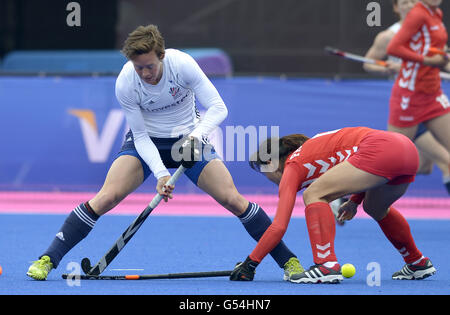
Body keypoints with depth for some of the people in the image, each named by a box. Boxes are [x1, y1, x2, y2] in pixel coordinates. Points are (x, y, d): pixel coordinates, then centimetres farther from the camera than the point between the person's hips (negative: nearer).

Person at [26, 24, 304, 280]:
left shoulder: (182, 64, -25)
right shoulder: (125, 83, -23)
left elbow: (218, 108, -23)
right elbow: (140, 135, -17)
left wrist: (196, 135, -40)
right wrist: (161, 173, -30)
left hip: (190, 140, 0)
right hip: (146, 142, 0)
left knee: (233, 200, -12)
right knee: (107, 198, -20)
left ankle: (288, 260, 2)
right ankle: (48, 260, -12)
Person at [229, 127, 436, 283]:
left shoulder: (291, 168, 7)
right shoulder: (311, 150, 30)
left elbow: (278, 227, 1)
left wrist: (249, 264, 6)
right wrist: (355, 200, 35)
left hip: (380, 149, -9)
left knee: (313, 195, -5)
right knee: (375, 209, 34)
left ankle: (327, 267, -14)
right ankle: (418, 263, 47)